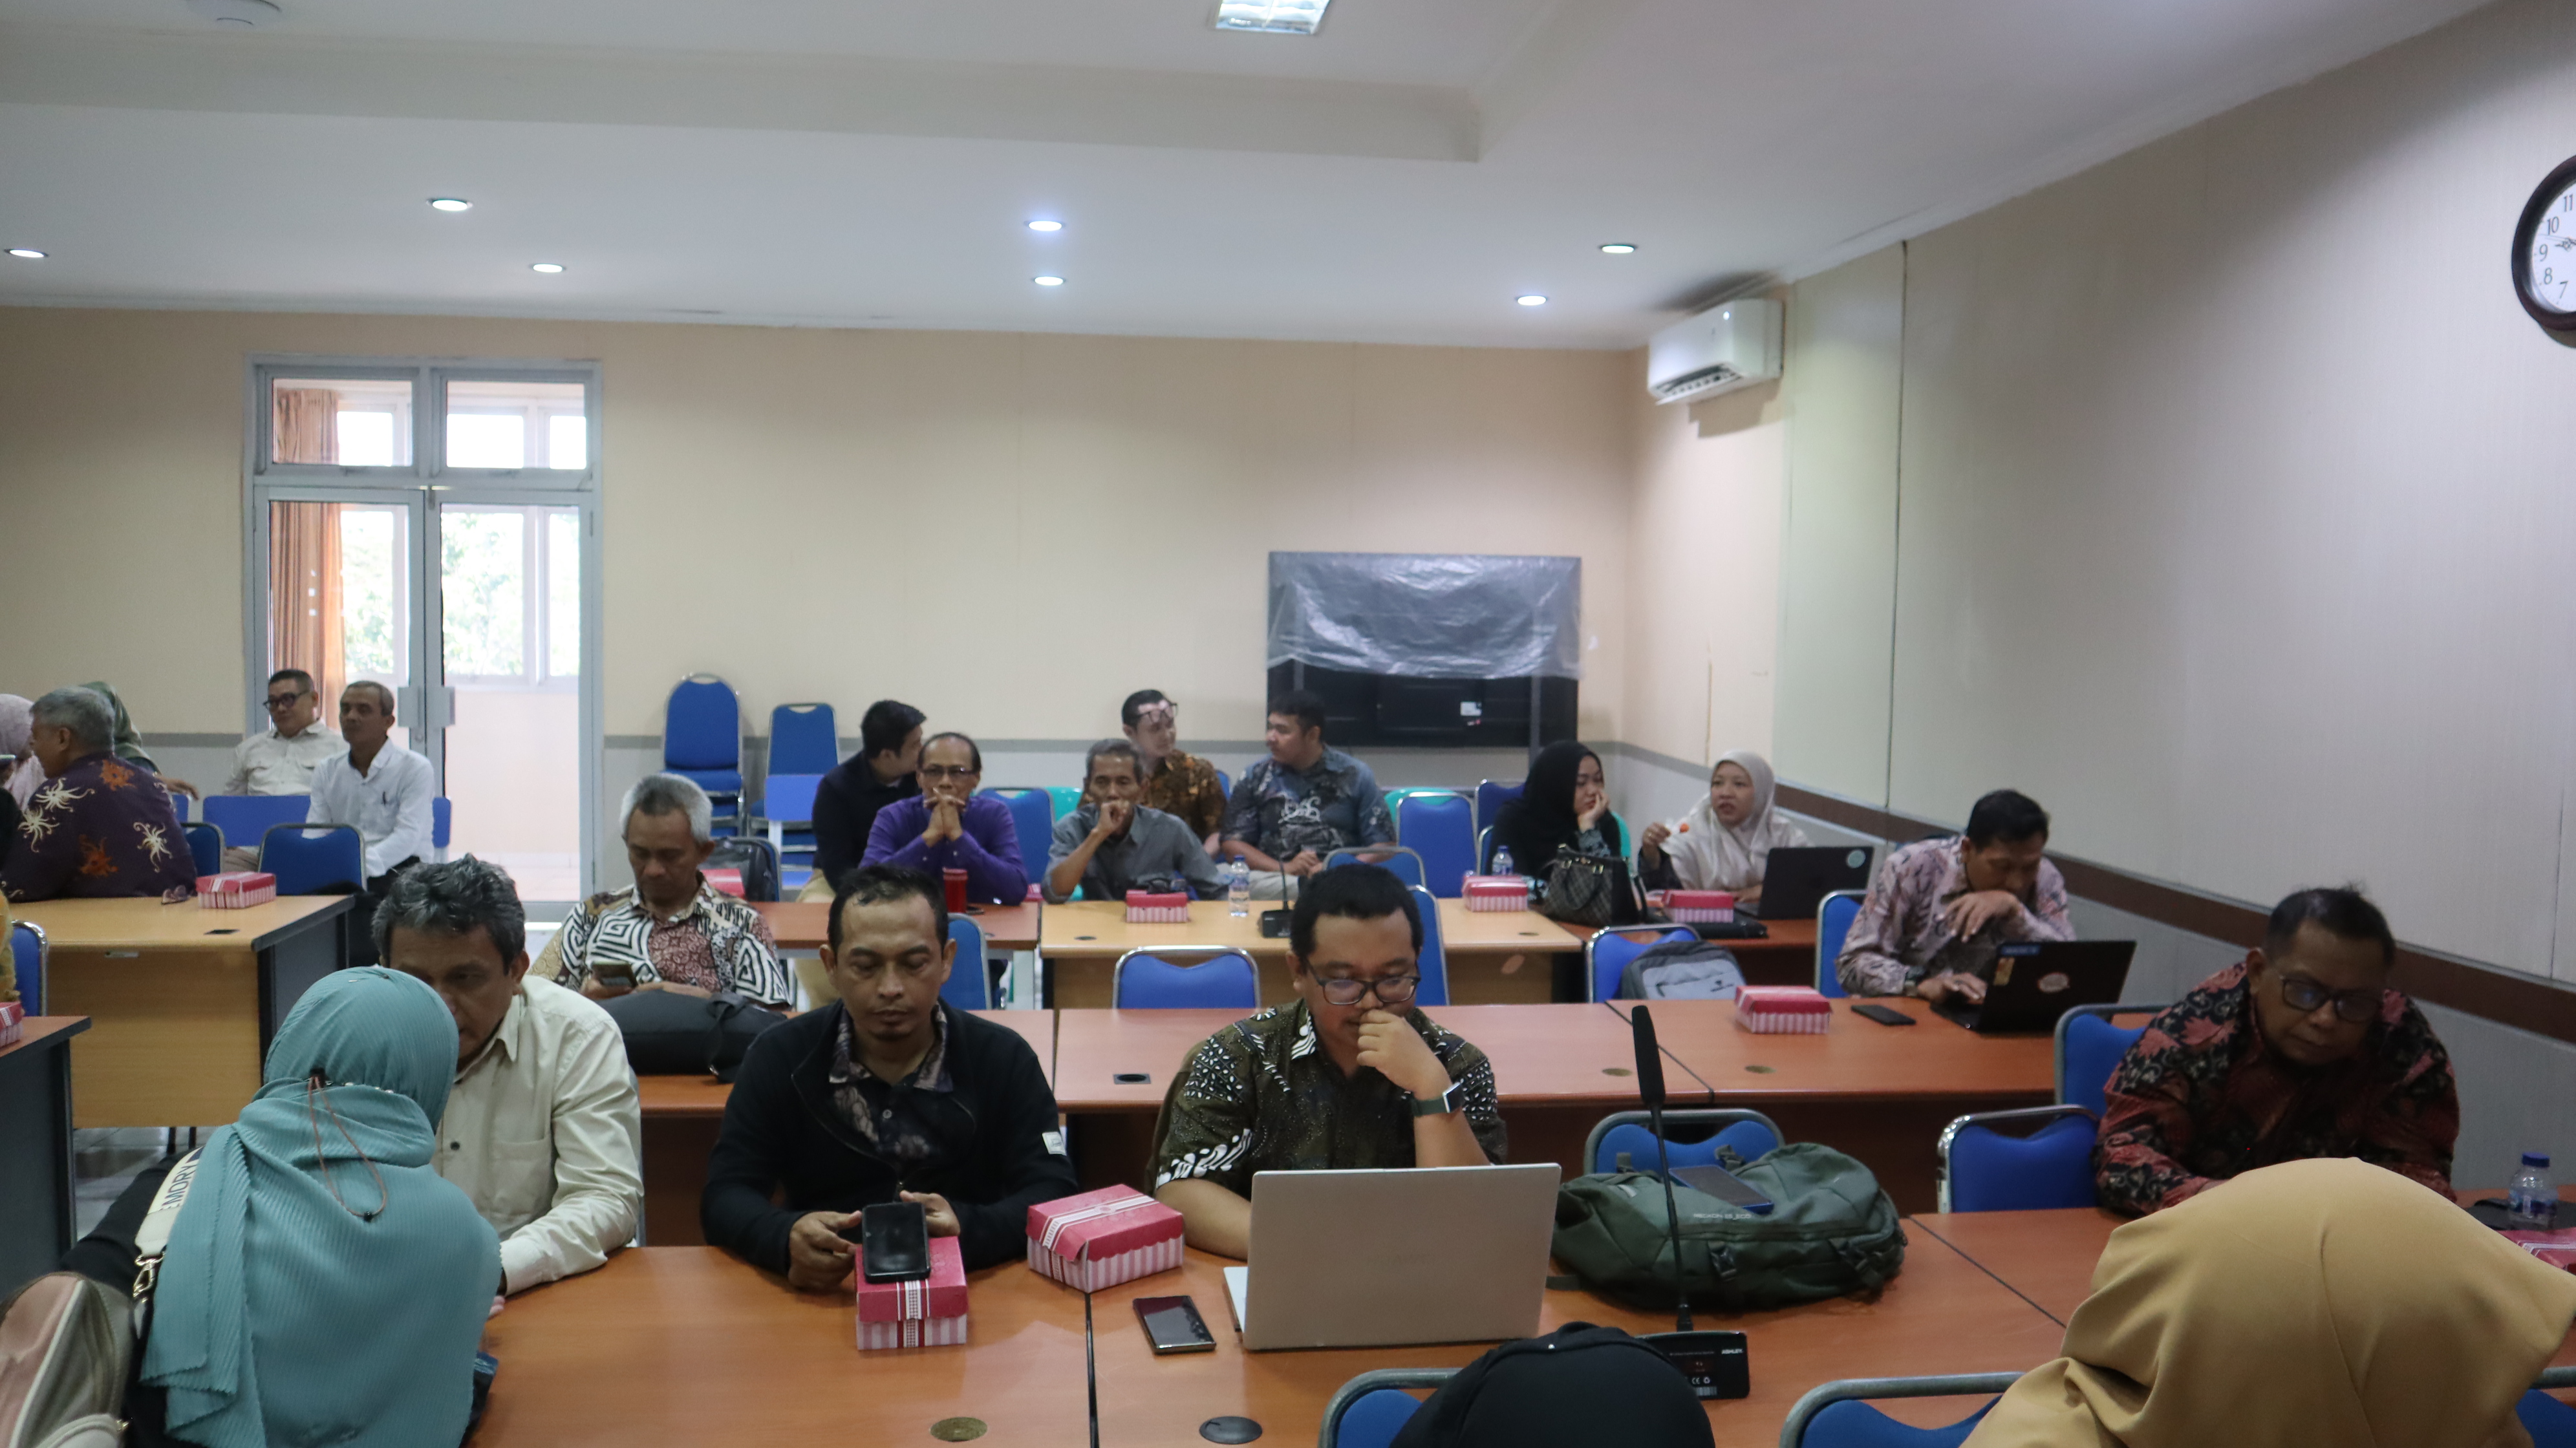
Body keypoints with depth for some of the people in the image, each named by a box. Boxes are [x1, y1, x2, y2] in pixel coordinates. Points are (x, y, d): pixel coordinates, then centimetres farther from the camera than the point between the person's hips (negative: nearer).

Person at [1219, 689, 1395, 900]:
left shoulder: (1355, 776, 10)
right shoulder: (1255, 778, 14)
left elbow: (1384, 846, 8)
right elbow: (1232, 843, 10)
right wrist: (1284, 868, -7)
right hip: (1275, 881, 3)